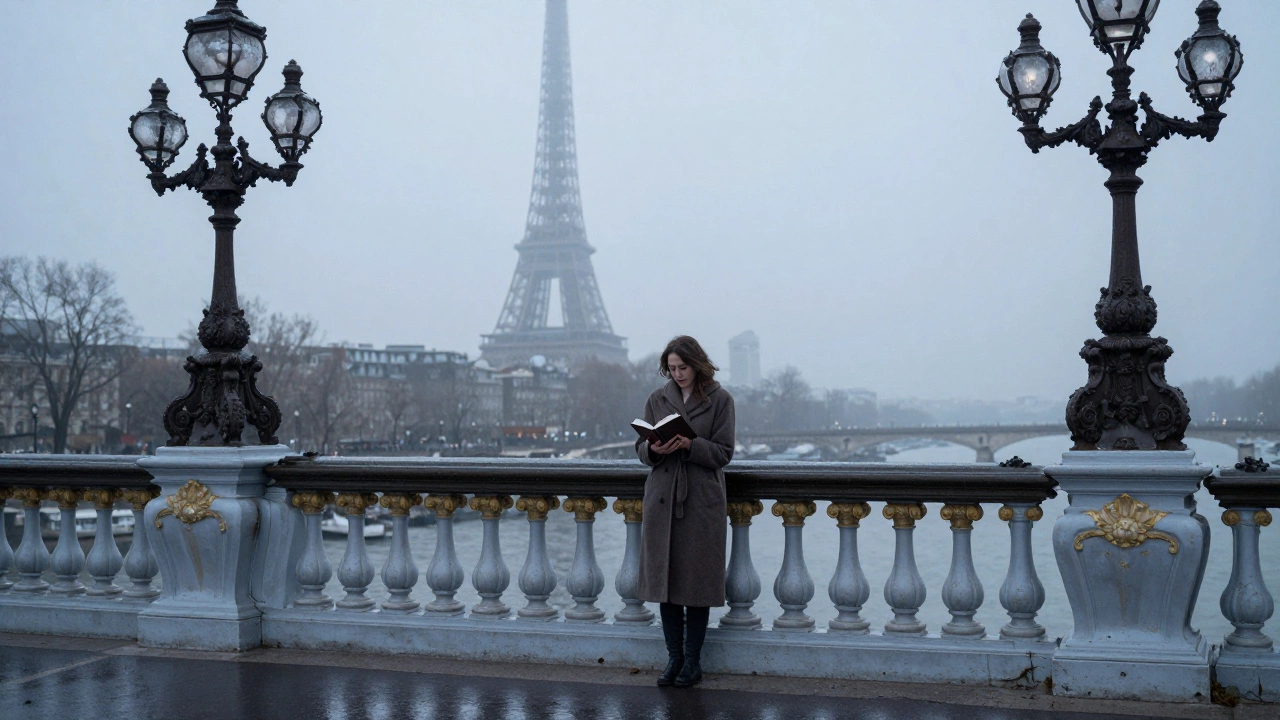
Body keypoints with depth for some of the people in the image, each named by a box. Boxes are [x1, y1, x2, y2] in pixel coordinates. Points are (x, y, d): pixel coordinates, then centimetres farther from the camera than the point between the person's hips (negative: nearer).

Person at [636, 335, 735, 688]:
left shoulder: (720, 399, 0)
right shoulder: (658, 399, 9)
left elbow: (723, 453, -4)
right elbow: (640, 447, 10)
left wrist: (690, 445, -19)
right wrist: (654, 450, -13)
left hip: (702, 500, -3)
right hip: (662, 499, 3)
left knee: (697, 580, 1)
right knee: (664, 579, 5)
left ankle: (693, 661, 12)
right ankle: (674, 658, 15)